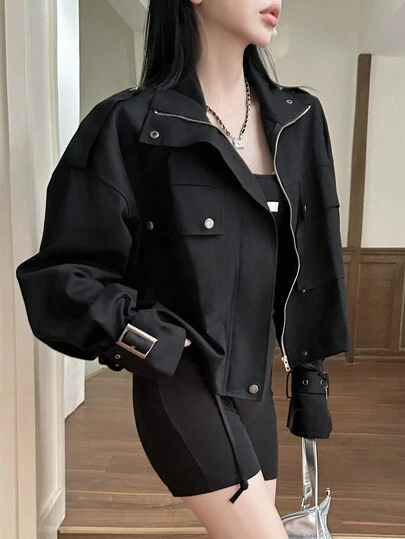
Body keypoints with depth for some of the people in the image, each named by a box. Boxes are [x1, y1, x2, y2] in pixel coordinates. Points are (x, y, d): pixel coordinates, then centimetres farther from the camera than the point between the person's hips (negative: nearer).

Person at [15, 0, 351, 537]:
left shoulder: (299, 120, 4)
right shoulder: (132, 125, -13)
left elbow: (311, 261, 9)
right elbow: (63, 268, -9)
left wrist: (309, 367, 10)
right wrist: (147, 341, -18)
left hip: (255, 381, 6)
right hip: (181, 383, -6)